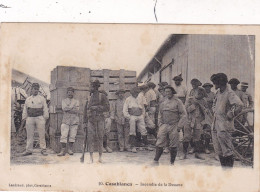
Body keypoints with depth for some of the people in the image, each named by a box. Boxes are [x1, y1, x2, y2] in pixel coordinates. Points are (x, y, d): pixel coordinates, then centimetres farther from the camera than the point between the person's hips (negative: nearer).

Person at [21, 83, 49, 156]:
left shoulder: (42, 98, 9)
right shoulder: (27, 99, 16)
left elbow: (45, 108, 6)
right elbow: (25, 109, 17)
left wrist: (45, 117, -2)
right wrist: (24, 118, 9)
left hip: (39, 118, -2)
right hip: (30, 118, 2)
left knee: (42, 135, -4)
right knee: (29, 135, 3)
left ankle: (43, 149, 1)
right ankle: (29, 150, 9)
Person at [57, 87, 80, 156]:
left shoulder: (76, 101, 12)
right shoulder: (64, 101, 12)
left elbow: (77, 110, -5)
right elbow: (64, 108, -8)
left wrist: (68, 109, -9)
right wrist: (73, 107, -8)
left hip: (74, 121, 1)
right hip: (65, 120, -1)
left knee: (72, 135, -1)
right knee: (63, 135, -9)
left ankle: (70, 149, 9)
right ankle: (63, 150, -7)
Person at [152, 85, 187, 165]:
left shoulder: (178, 102, -3)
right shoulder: (163, 103, 11)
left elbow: (183, 114, -4)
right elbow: (160, 115, 20)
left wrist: (179, 126, -9)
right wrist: (160, 125, 8)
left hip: (174, 126, -3)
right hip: (164, 126, 4)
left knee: (173, 146, 3)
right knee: (159, 144, -2)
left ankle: (172, 162, 15)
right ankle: (156, 161, 6)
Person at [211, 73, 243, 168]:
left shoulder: (229, 93, -15)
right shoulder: (218, 92, 12)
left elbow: (239, 105, -28)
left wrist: (230, 115, -18)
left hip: (224, 125, -9)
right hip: (216, 123, 9)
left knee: (226, 149, -7)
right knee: (218, 149, 12)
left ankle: (229, 165, 1)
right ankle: (223, 165, 22)